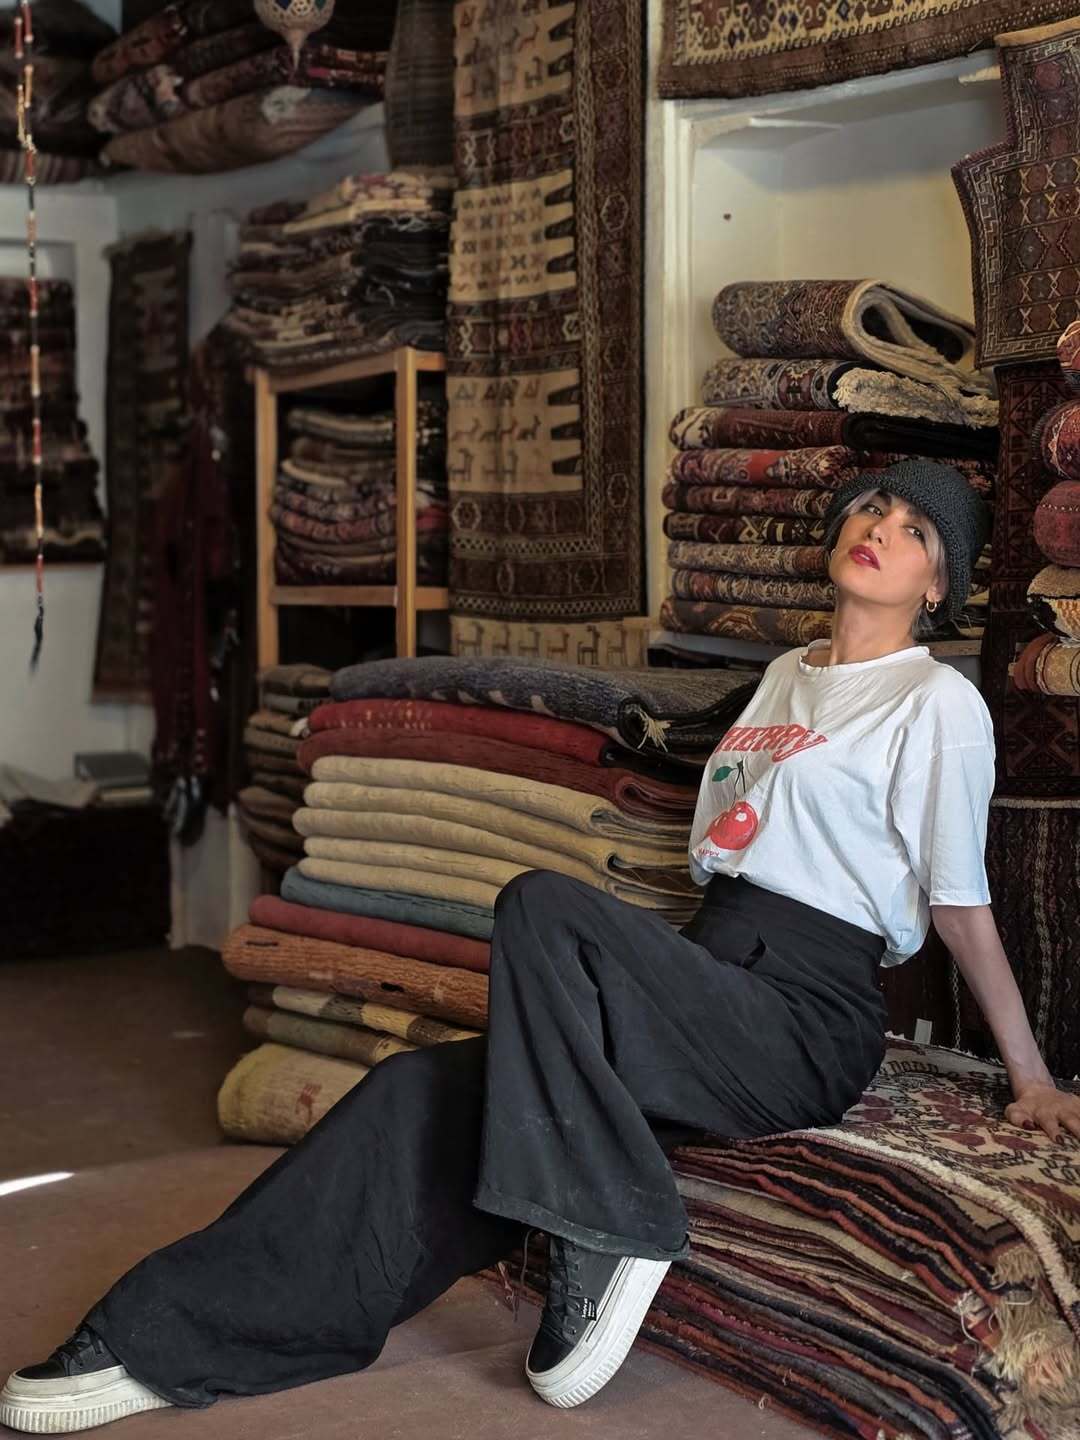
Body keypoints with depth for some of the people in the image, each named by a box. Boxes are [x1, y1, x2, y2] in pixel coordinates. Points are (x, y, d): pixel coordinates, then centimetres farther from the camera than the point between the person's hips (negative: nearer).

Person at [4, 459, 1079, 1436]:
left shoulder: (939, 701, -1)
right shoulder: (787, 675, 22)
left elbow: (961, 904, -2)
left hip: (804, 1027, -7)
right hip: (710, 986, 7)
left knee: (541, 906, -29)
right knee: (424, 1091, -12)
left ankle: (611, 1226, -22)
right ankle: (170, 1336, -13)